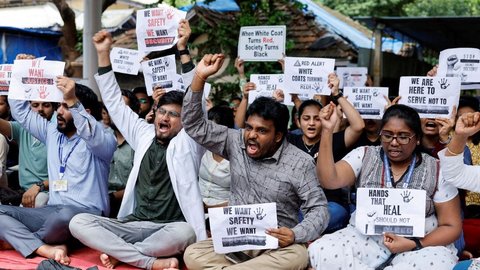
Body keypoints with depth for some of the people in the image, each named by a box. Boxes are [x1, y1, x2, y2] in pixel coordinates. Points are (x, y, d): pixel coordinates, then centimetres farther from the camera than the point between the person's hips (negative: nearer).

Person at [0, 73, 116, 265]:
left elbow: (92, 135, -28)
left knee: (64, 215, -41)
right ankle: (47, 249, -31)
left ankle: (17, 238, -8)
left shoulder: (102, 140, -4)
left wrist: (73, 102, -34)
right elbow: (21, 112, 22)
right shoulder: (52, 132, 17)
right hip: (51, 211, 6)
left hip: (86, 214, -6)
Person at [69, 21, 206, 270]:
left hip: (168, 229, -4)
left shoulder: (188, 143, 1)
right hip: (133, 225, 4)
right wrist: (103, 54, 11)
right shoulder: (144, 135, 13)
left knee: (184, 232, -39)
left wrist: (183, 50, -16)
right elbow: (115, 103, 16)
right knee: (79, 222, -19)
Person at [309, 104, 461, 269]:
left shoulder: (437, 171, -1)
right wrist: (327, 130, -19)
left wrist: (415, 245, -17)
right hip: (366, 238, 1)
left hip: (421, 244, 0)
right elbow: (329, 181, -13)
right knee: (320, 251, -27)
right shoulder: (364, 156, 2)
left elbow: (451, 227, 1)